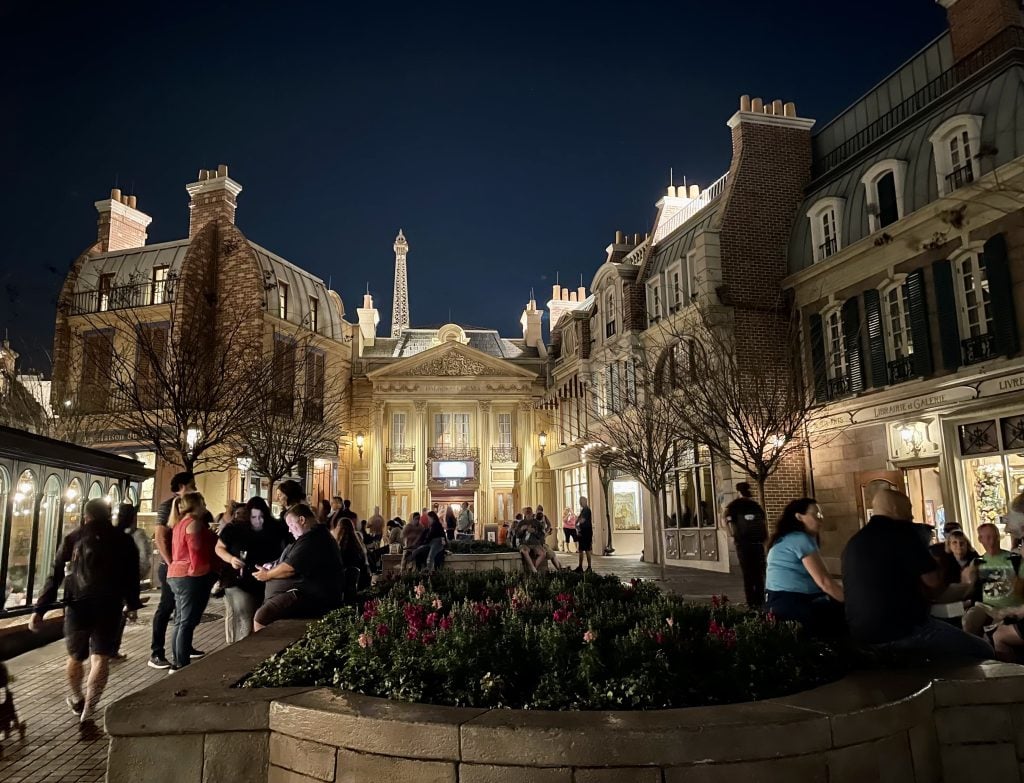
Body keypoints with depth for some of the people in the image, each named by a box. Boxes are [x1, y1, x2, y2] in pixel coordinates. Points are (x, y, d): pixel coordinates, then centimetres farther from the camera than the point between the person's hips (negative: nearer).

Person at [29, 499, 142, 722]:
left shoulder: (73, 538, 10)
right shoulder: (123, 540, 10)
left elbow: (55, 576, 4)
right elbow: (131, 576, 10)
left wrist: (40, 609, 3)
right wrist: (132, 605, 22)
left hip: (78, 605, 1)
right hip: (109, 607, -1)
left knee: (75, 657, 22)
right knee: (100, 658, 1)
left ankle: (77, 700, 40)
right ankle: (88, 708, -14)